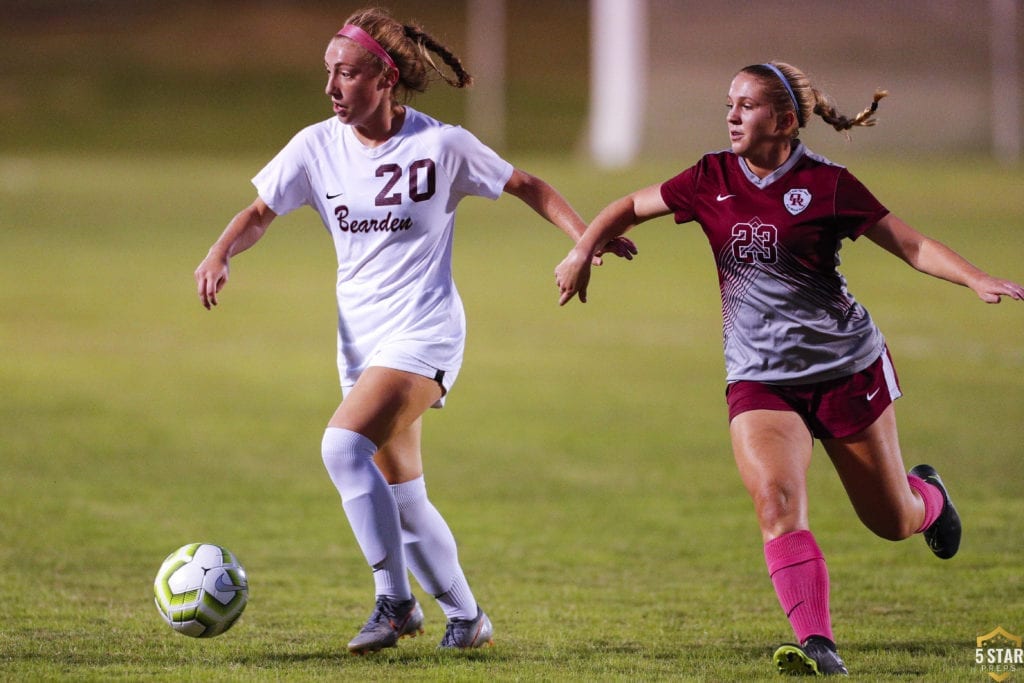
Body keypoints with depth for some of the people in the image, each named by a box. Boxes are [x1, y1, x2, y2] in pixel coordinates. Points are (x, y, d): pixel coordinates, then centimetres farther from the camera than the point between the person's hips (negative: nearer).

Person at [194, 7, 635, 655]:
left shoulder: (442, 144, -10)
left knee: (344, 444, -26)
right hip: (360, 338, 6)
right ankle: (466, 617, 27)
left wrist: (586, 236, -9)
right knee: (401, 497, 11)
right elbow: (261, 212, 6)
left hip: (424, 331, -6)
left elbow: (526, 185, 2)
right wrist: (221, 253, -14)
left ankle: (396, 601, -16)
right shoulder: (317, 147, 0)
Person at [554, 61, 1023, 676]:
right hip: (761, 380, 2)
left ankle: (927, 497, 48)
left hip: (848, 369, -2)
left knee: (891, 521, 10)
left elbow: (913, 245, -7)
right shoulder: (713, 180, 1)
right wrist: (584, 250, 1)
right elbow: (633, 207, 15)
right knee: (776, 502, -24)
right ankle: (817, 647, -29)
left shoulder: (826, 184, -10)